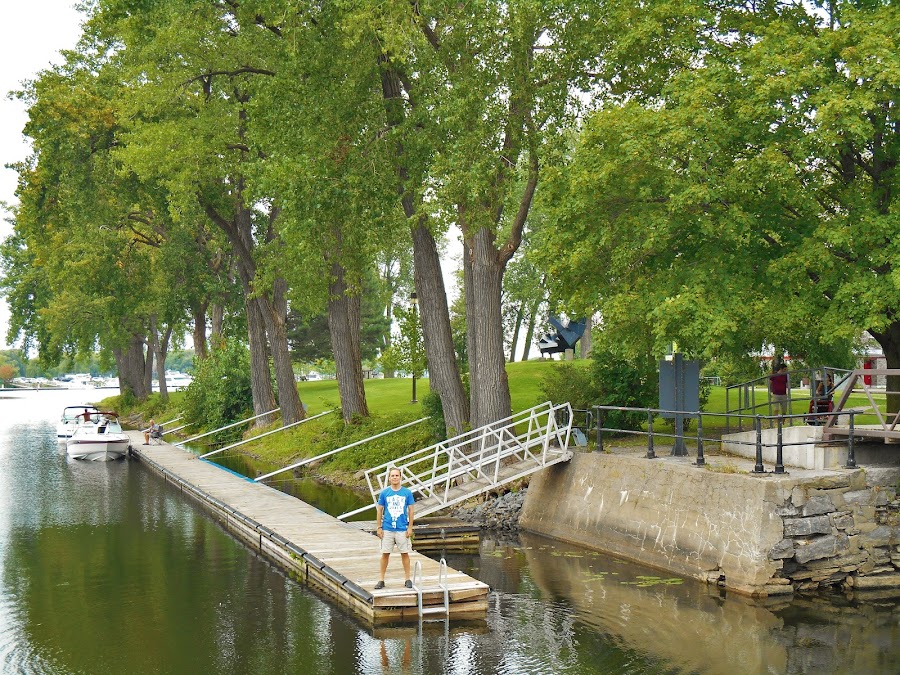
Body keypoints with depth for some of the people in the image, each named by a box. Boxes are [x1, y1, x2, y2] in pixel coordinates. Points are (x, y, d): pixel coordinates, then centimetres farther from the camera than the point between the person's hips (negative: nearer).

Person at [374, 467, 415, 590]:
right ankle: (381, 580, 12)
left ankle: (408, 579, 15)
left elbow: (410, 510, 4)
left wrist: (410, 527, -1)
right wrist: (379, 528, 1)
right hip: (387, 529, 0)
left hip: (402, 529, 0)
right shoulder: (384, 493, 0)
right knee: (385, 554, 4)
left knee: (404, 553, 5)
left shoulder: (407, 492, 0)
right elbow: (379, 510, 5)